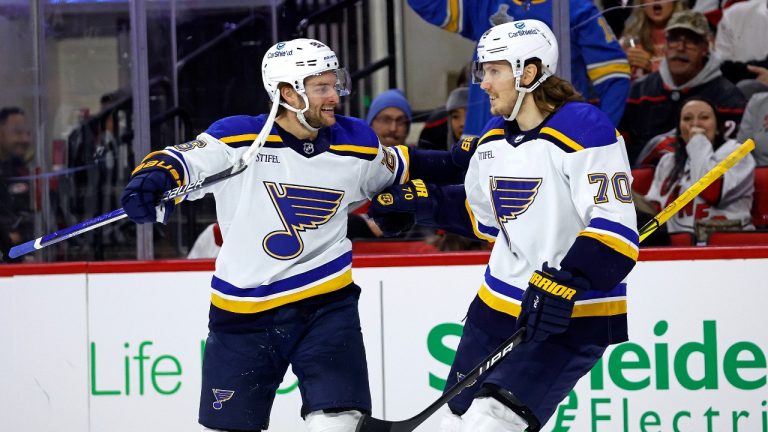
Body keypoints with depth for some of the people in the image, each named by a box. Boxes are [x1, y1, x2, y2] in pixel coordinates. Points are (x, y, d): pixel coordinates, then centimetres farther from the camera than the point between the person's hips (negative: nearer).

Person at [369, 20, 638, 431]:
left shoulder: (584, 131, -18)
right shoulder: (494, 139, 8)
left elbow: (614, 229, -24)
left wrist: (565, 284, -33)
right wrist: (420, 201, 14)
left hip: (573, 315, -8)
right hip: (500, 303, 8)